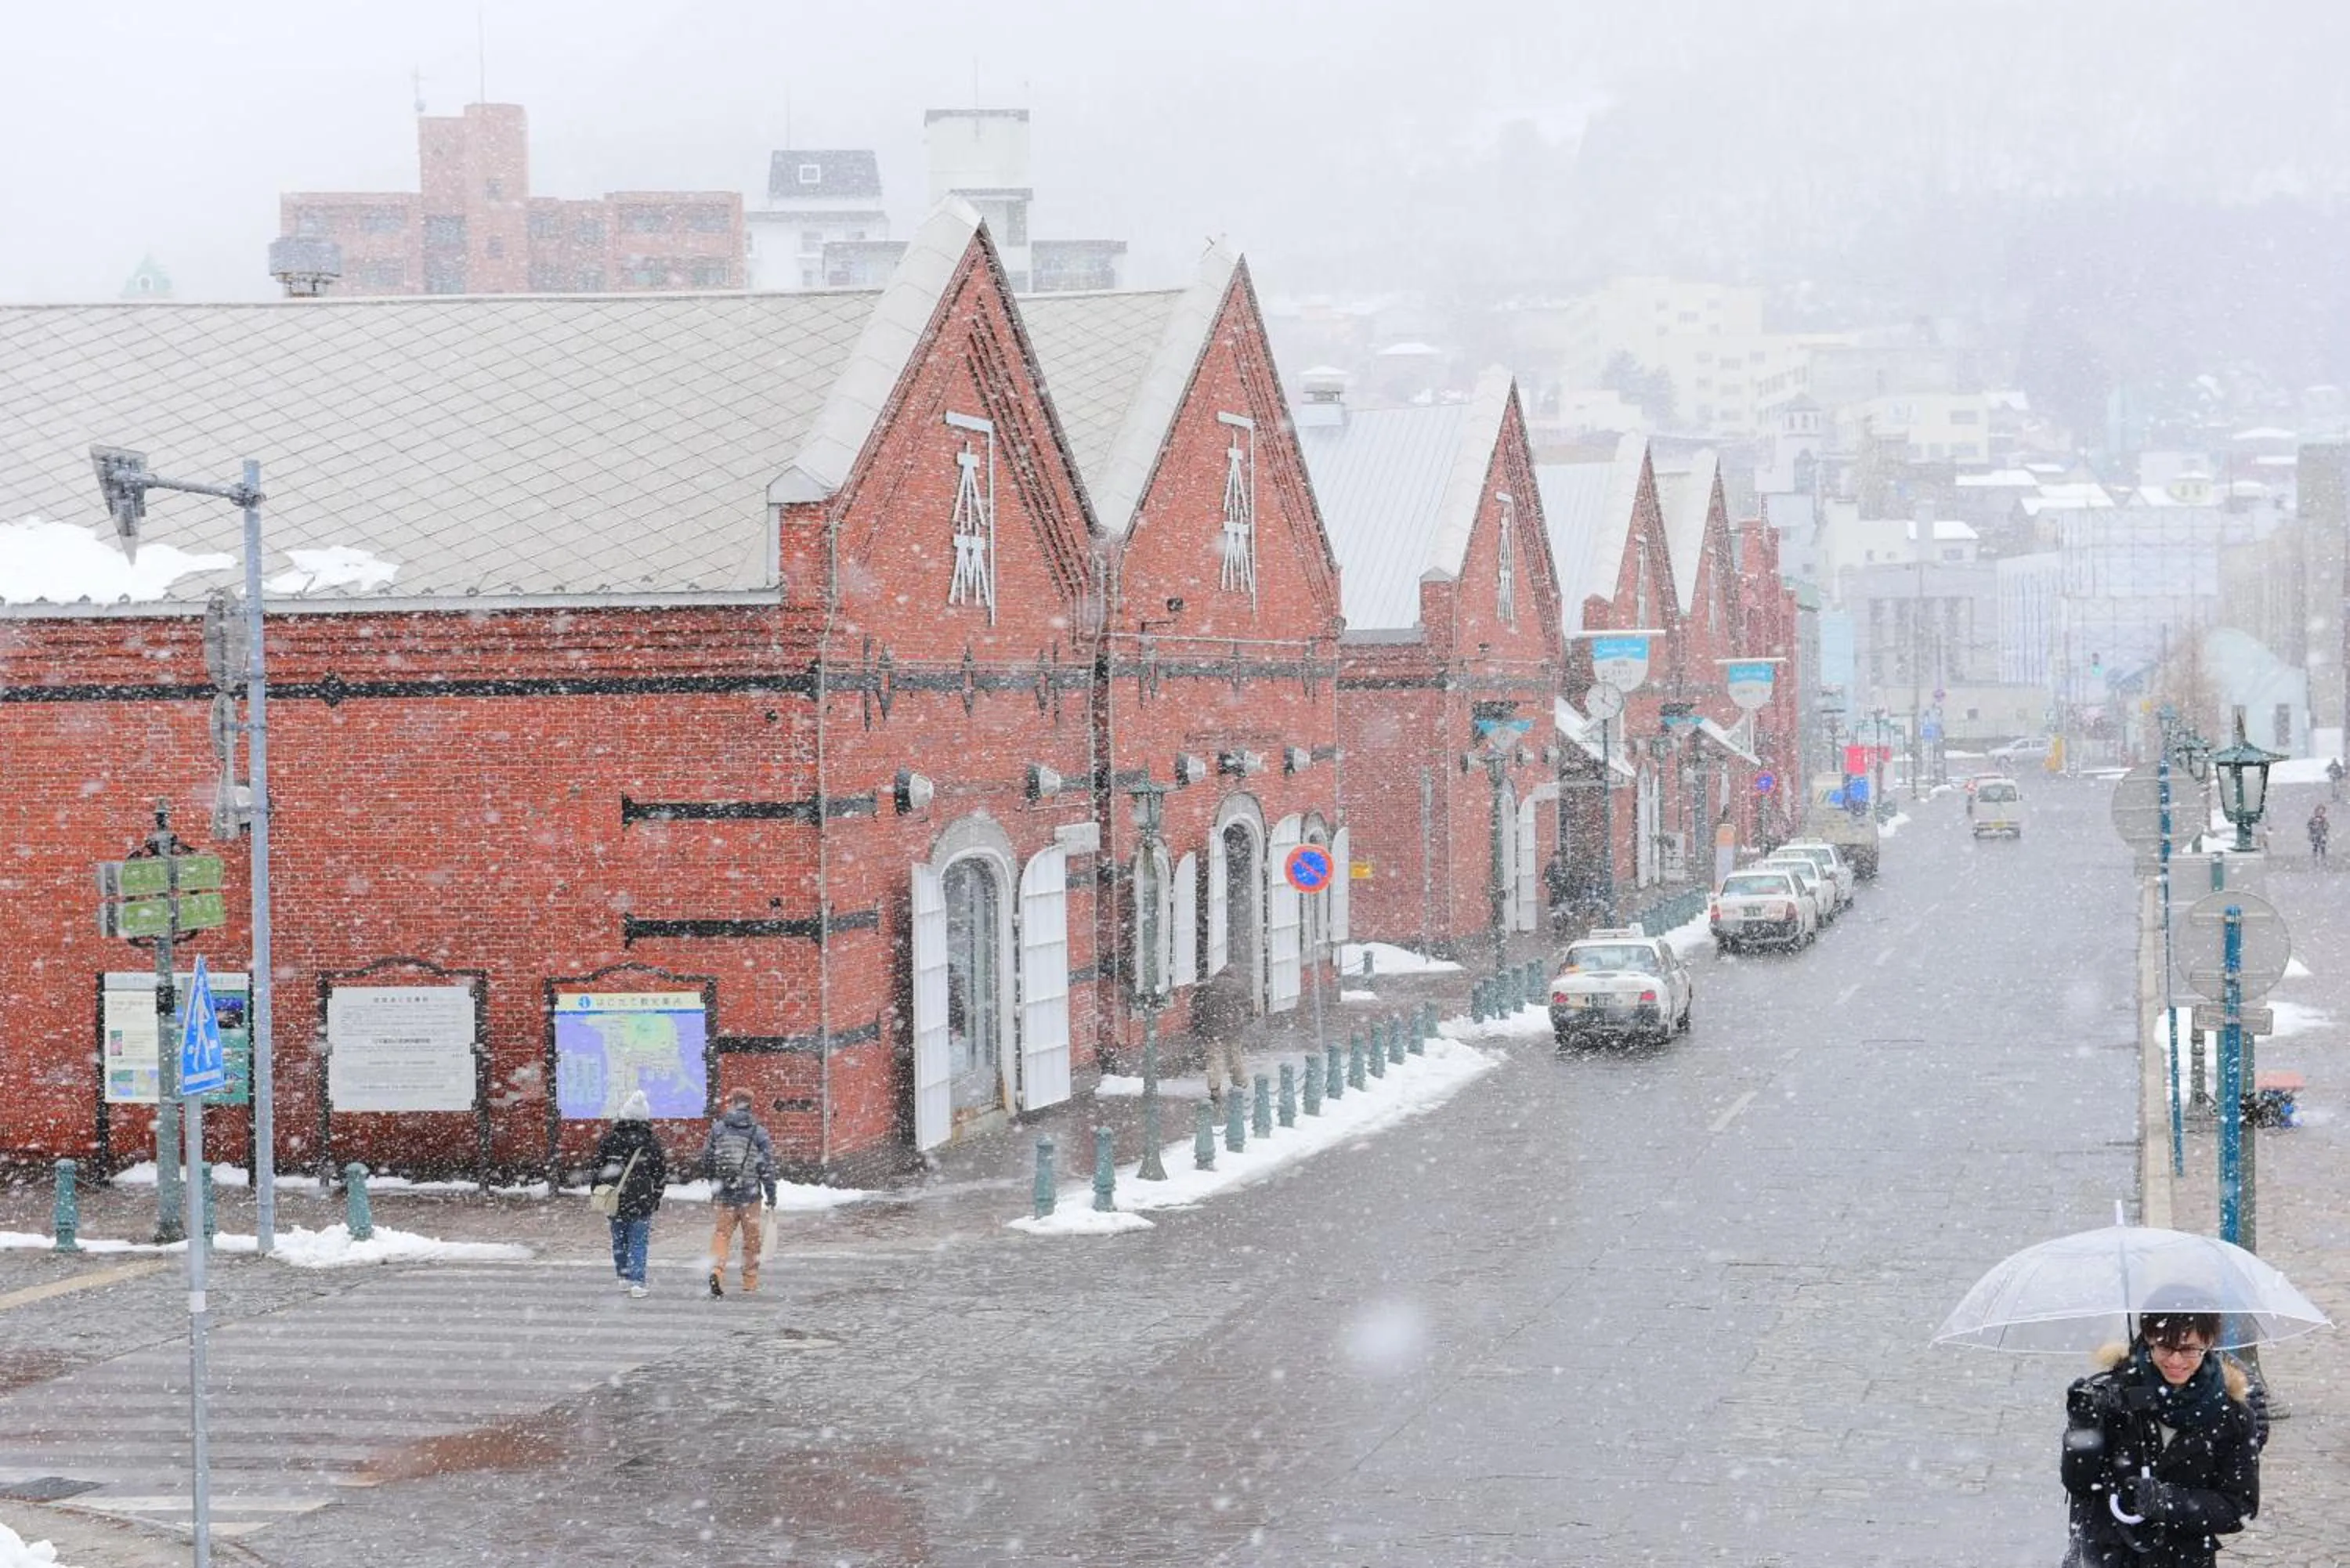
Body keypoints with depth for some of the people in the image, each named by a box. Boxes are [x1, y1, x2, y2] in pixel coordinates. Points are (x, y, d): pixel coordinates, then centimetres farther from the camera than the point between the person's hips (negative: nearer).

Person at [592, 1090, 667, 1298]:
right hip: (642, 1200, -1)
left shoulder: (609, 1138, -4)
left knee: (619, 1239, 16)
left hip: (615, 1200, 1)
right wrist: (657, 1196, 13)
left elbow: (598, 1167, 0)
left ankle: (624, 1277, 21)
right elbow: (662, 1171, 1)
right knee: (639, 1240, 2)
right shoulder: (651, 1140, -5)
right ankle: (636, 1282, -6)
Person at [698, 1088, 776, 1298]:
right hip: (750, 1195, -1)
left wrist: (714, 1182, 27)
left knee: (722, 1233, 7)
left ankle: (716, 1271, -17)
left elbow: (706, 1159, 9)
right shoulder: (759, 1133, -4)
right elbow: (767, 1166, -5)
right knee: (751, 1239, 10)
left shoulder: (718, 1129, 2)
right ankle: (750, 1284, 16)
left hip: (723, 1194, 1)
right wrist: (771, 1195, 1)